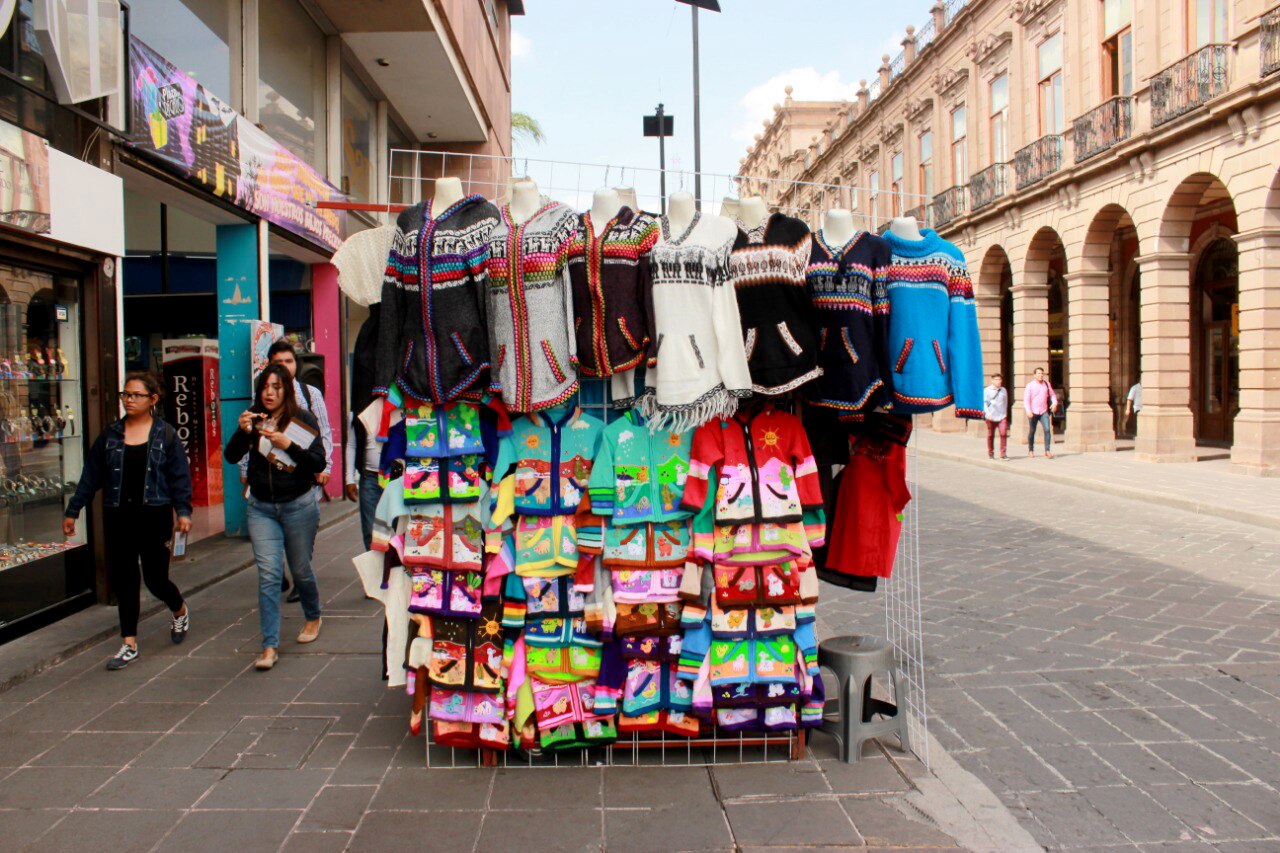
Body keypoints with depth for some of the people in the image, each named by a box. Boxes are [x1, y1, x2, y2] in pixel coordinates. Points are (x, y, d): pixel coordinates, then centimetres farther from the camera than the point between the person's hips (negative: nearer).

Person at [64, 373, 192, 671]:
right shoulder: (110, 435, 7)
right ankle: (129, 645, 15)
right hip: (118, 516, 3)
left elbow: (179, 476, -2)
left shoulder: (166, 435, 0)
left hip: (154, 515, -3)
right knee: (122, 579, 5)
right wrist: (72, 510, 10)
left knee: (155, 579, 0)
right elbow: (91, 476, 10)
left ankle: (180, 611, 33)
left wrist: (183, 511, -11)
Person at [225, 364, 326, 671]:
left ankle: (313, 618, 40)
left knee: (300, 569, 12)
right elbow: (231, 457, -6)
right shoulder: (254, 420, 2)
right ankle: (270, 645, -2)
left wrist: (288, 444, -23)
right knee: (268, 575, -5)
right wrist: (242, 432, -23)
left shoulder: (303, 420, -6)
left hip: (299, 505, -2)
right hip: (261, 508, 2)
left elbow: (319, 463, -11)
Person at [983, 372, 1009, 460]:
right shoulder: (987, 390, 0)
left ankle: (1003, 453, -8)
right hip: (991, 417, -2)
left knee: (1003, 433, -12)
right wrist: (988, 413, -13)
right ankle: (990, 454, 20)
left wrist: (1005, 413, 15)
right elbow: (985, 403, -3)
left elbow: (1005, 402, 17)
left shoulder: (1003, 390, 9)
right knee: (990, 435, 7)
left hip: (1002, 416, 2)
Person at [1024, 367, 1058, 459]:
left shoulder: (1047, 384, 8)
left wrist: (1055, 403, -4)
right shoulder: (1030, 385, -4)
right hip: (1033, 412, -2)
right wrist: (1028, 410, -22)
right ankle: (1030, 450, 27)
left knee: (1047, 429, -13)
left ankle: (1047, 451, -14)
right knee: (1032, 431, 9)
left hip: (1044, 412, 2)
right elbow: (1026, 399, -10)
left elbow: (1052, 395, 17)